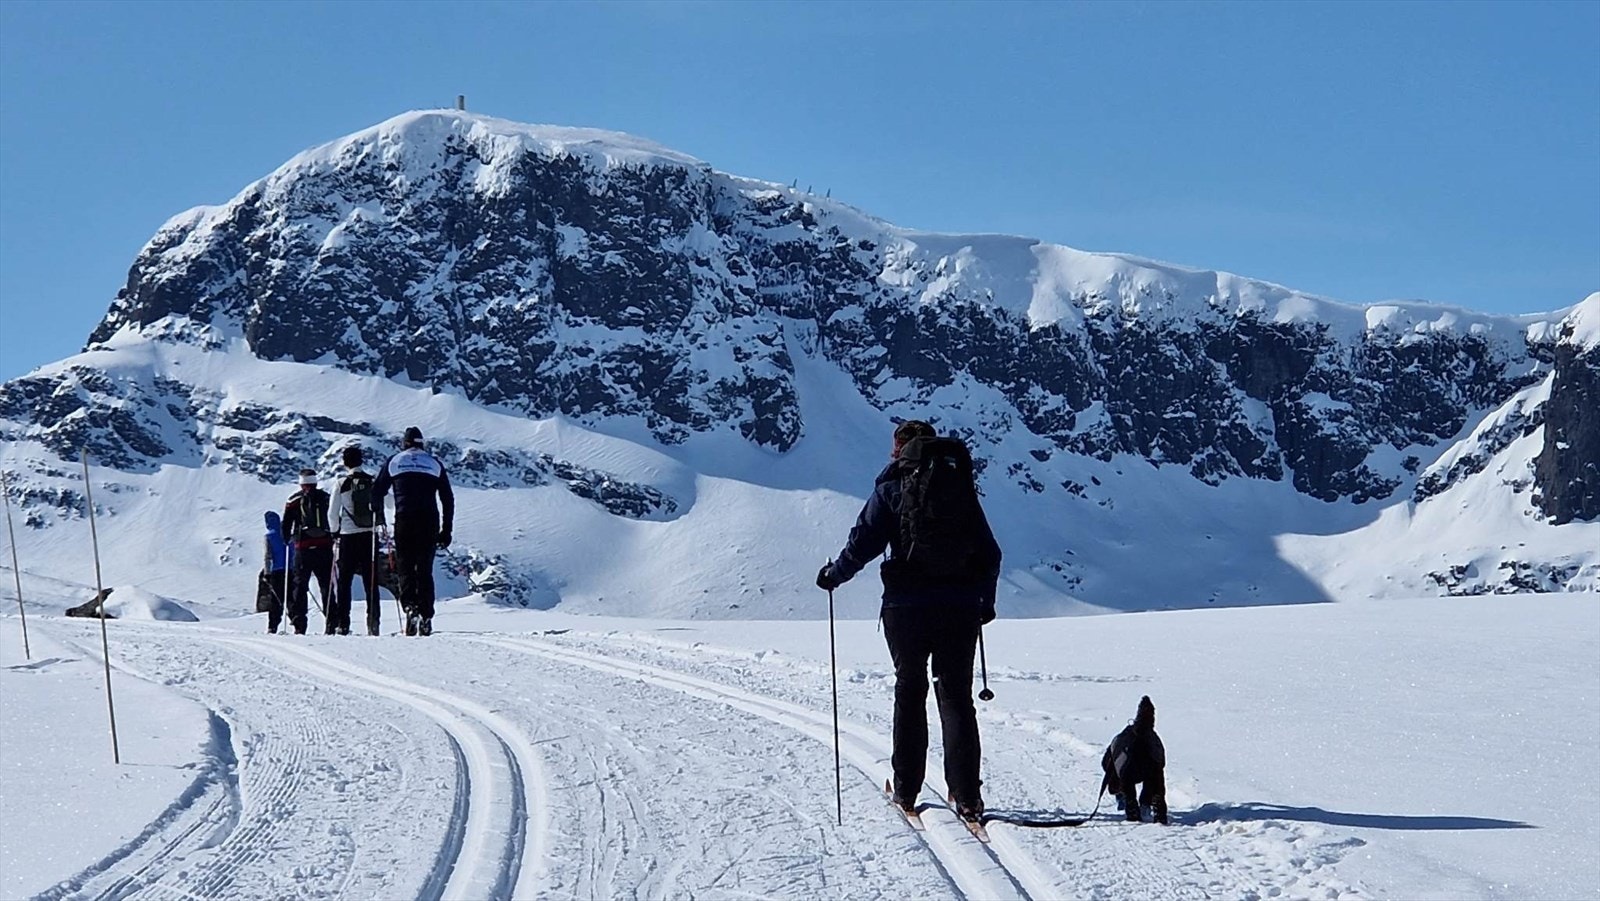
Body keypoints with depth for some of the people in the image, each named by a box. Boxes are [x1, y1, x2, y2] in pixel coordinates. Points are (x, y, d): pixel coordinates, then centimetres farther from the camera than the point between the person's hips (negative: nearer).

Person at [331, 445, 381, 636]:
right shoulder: (372, 482, 0)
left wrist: (335, 533, 12)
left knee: (344, 581, 4)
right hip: (369, 535, 2)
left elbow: (333, 512, -1)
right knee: (371, 581, 4)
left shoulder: (342, 484, -5)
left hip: (348, 536, -2)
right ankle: (373, 621, -4)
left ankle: (343, 624, -1)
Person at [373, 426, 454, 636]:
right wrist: (446, 530, 12)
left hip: (404, 521, -1)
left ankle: (410, 607, -19)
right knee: (425, 570, 8)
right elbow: (448, 499, 9)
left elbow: (377, 491, 7)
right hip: (430, 522, 1)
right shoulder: (435, 463, 13)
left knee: (405, 568, 4)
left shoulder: (394, 462, 10)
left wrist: (379, 518, 23)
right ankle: (426, 618, 1)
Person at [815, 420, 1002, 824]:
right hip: (960, 608, 2)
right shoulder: (961, 487, 8)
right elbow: (990, 554, 10)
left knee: (909, 692, 12)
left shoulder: (892, 488, -2)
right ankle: (966, 796, -3)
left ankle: (906, 791, 15)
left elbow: (863, 542, -8)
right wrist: (985, 601, 24)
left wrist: (832, 576, 10)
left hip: (907, 608, -2)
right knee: (956, 696, 5)